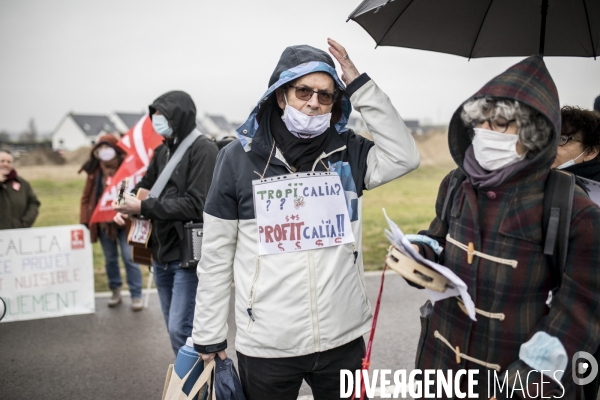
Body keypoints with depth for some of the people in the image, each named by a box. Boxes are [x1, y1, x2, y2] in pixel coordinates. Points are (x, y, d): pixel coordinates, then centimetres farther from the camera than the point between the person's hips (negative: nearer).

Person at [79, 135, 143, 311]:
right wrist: (86, 220, 3)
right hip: (103, 222, 4)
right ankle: (115, 291, 29)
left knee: (129, 257, -4)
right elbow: (87, 197, 8)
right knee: (110, 259, 14)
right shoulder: (95, 171, 2)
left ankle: (136, 296, 4)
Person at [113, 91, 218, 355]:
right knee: (175, 328, 16)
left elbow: (196, 205, -21)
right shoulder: (163, 151, 13)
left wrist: (143, 207, -18)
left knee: (180, 329, -10)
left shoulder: (204, 150, -12)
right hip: (162, 254, 8)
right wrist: (127, 206, -1)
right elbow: (146, 184, 22)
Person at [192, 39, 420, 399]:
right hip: (266, 347, -2)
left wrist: (359, 85, -12)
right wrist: (209, 336, 0)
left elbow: (404, 157, -13)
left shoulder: (347, 153, 2)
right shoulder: (240, 158, -6)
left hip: (344, 338, 2)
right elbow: (216, 257, -2)